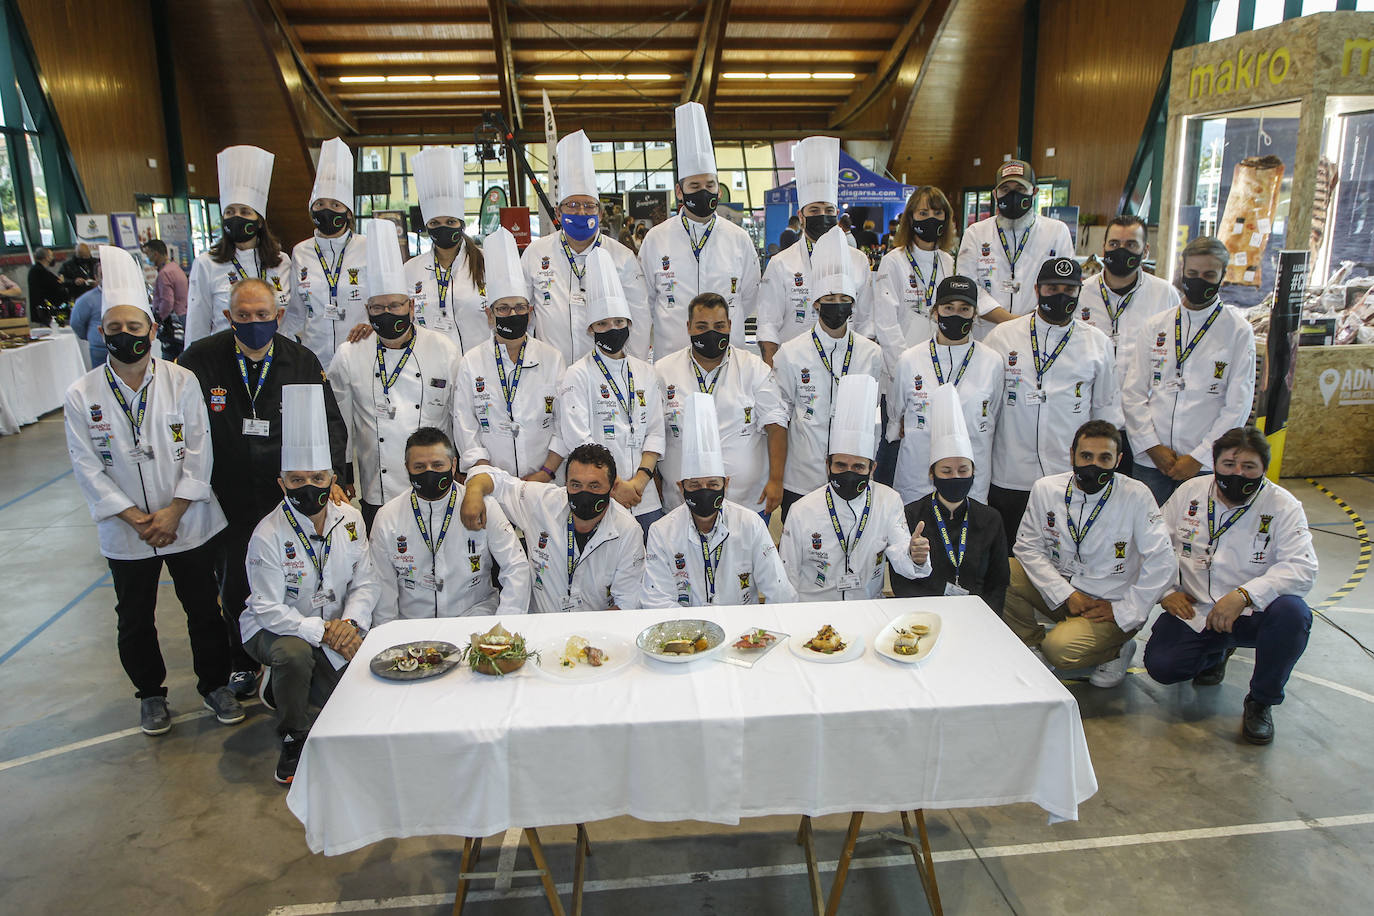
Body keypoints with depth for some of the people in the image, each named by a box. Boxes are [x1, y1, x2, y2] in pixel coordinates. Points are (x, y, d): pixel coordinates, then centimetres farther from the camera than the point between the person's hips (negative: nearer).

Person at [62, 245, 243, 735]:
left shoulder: (182, 382, -7)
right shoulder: (82, 395, -5)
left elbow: (198, 453, -7)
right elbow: (88, 467, -5)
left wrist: (173, 512, -13)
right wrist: (134, 518, -12)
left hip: (188, 524, -1)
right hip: (125, 534, 1)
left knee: (204, 609, 11)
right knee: (134, 620, 15)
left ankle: (215, 683, 31)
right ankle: (150, 692, 36)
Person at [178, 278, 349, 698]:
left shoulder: (302, 361, -1)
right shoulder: (200, 359, -3)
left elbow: (331, 422, -2)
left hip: (290, 495, 0)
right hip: (229, 501, 0)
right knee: (234, 584, 12)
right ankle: (242, 662, 36)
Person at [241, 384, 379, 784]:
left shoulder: (349, 518, -6)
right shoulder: (268, 535, -19)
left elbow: (366, 582, -3)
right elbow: (270, 609, -22)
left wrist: (350, 623, -21)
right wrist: (323, 630, -30)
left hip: (337, 628, 5)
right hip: (276, 629, -4)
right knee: (294, 653, -37)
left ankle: (282, 684, 22)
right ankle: (293, 740, -9)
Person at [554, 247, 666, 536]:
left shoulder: (646, 373, 11)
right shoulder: (578, 375, -2)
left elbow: (655, 432, 7)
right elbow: (577, 439, -10)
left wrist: (640, 480, -7)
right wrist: (615, 486, -13)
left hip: (645, 498, 4)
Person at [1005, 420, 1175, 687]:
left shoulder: (1135, 496, -14)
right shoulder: (1046, 489, -6)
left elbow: (1162, 564, -15)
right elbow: (1027, 547, -4)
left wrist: (1123, 610, -15)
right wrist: (1067, 594, -14)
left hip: (1111, 606, -3)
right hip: (1059, 592, 4)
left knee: (1061, 649, -28)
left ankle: (1117, 649, 5)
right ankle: (1033, 646, 1)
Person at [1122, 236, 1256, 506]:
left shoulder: (1239, 331, 2)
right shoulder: (1156, 326, 9)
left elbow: (1238, 405, -3)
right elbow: (1132, 392, 5)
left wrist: (1199, 457, -9)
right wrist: (1152, 445, -5)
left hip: (1204, 465, -2)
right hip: (1149, 460, 2)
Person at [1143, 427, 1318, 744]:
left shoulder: (1283, 506, -9)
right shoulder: (1190, 492, 0)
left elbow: (1302, 568, -21)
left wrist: (1243, 595, -34)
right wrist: (1167, 591, -4)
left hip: (1252, 614, -1)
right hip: (1194, 611, 2)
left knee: (1291, 611, -35)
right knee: (1160, 666, -18)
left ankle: (1261, 701, -8)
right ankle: (1216, 652, 21)